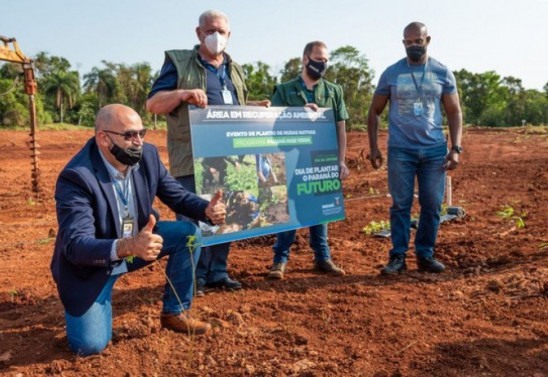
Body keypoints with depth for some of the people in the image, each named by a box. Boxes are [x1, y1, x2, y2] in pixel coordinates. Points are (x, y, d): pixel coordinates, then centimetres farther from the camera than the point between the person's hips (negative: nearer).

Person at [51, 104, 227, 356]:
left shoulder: (148, 155, -12)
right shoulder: (76, 177, -30)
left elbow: (178, 195, -3)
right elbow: (76, 244, -37)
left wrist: (207, 209, -26)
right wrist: (127, 247, -56)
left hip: (137, 240, 5)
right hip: (90, 263, -5)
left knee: (189, 233, -15)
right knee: (90, 345, -14)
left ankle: (175, 313, 3)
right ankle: (89, 301, 22)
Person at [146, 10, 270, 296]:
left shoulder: (234, 70, 19)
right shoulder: (178, 63, 1)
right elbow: (152, 104, -6)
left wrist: (256, 107, 9)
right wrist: (181, 94, -23)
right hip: (193, 160, -6)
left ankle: (218, 273, 23)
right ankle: (192, 278, 10)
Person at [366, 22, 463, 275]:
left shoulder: (442, 73, 6)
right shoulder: (391, 73, 4)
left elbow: (454, 113, 8)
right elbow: (374, 112, 8)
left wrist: (456, 148, -3)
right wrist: (373, 148, 0)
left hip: (435, 150, 2)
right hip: (400, 150, -1)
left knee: (432, 205, 5)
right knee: (401, 205, 1)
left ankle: (425, 254, 18)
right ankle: (398, 256, 9)